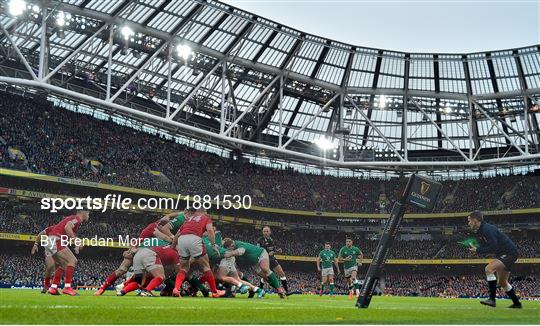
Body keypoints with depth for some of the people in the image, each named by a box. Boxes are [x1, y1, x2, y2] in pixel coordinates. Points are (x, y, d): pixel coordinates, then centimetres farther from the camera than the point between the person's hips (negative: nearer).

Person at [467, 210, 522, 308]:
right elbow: (486, 246, 14)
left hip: (509, 254, -11)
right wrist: (476, 248, -6)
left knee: (489, 269, -26)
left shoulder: (488, 229, -23)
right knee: (502, 282, 17)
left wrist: (477, 250, -19)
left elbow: (493, 248, -28)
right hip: (503, 255, 11)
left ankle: (492, 299, -25)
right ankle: (517, 303, 31)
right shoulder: (480, 231, 8)